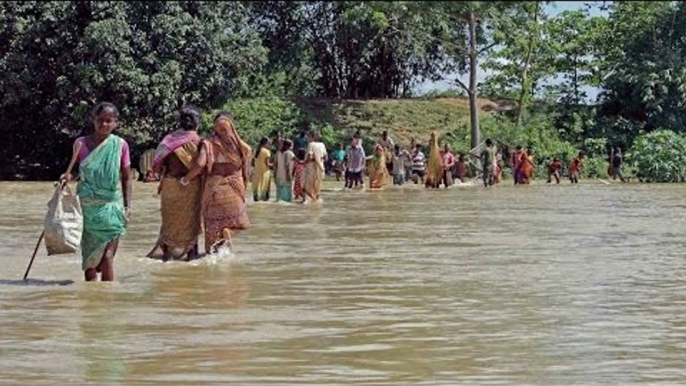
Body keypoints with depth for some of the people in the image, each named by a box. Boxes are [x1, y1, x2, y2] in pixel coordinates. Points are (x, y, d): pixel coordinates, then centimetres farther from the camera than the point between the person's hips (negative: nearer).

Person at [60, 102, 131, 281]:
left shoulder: (120, 145, 1)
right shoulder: (81, 143, 3)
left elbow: (126, 178, 6)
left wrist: (127, 205, 0)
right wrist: (67, 176, -10)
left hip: (111, 206, -2)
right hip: (87, 206, 2)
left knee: (107, 256, -10)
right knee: (88, 255, 9)